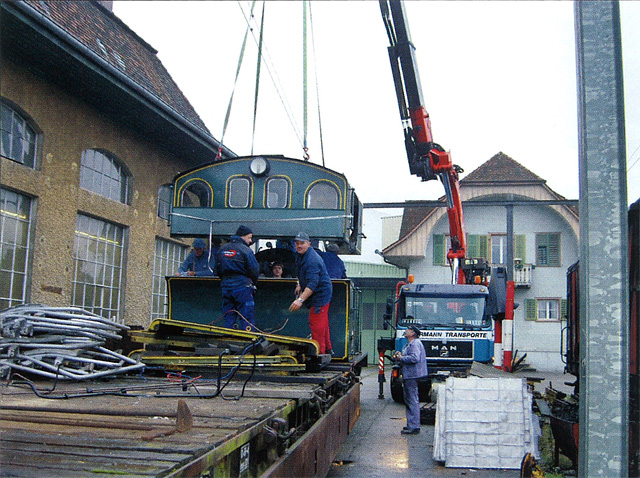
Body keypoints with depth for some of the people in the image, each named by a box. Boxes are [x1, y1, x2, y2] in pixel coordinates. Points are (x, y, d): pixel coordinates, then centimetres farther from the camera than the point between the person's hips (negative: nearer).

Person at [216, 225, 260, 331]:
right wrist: (252, 283, 8)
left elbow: (218, 268, 15)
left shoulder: (222, 249, 10)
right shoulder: (246, 250, -9)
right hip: (242, 286, -6)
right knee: (247, 317, -1)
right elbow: (254, 270, -9)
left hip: (225, 286, 6)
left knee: (228, 318, 12)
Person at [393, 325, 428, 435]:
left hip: (412, 376, -11)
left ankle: (414, 427, -7)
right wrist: (399, 356, 8)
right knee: (409, 401, 15)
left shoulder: (415, 344, -13)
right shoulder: (408, 345, 21)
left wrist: (401, 358, -15)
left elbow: (414, 358, -25)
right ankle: (411, 425, 22)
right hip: (408, 376, 11)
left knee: (412, 401, -9)